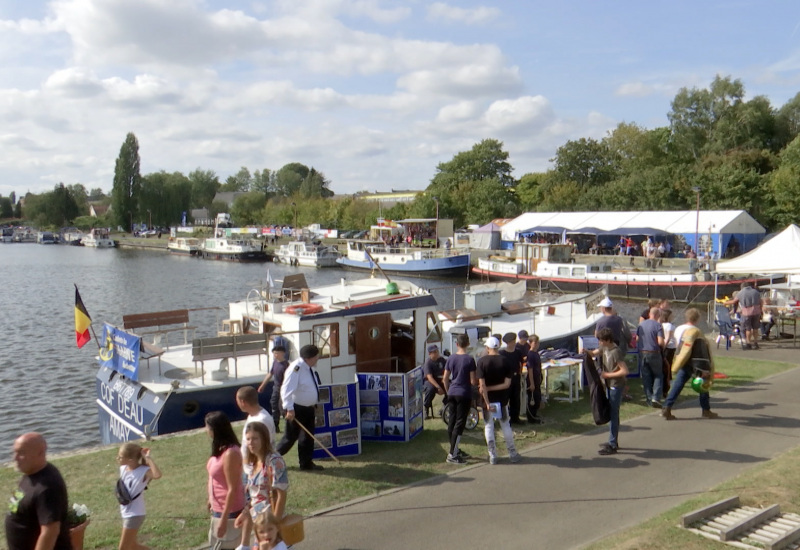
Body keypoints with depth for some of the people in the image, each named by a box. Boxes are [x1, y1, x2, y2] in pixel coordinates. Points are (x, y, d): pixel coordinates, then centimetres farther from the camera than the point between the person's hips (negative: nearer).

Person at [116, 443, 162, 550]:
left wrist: (149, 459, -40)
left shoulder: (144, 471, -24)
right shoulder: (123, 468, -2)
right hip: (126, 513, 9)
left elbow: (158, 475, -46)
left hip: (135, 515, -9)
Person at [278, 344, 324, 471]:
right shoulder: (296, 368, -26)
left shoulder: (309, 367, 4)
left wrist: (314, 404, 22)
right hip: (296, 409, -9)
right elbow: (287, 389, -30)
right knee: (291, 437, 2)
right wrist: (289, 409, -31)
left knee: (308, 436, 13)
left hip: (308, 408, 9)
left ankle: (307, 463, 25)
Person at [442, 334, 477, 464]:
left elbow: (445, 379, 7)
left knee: (452, 421, 13)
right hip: (464, 394, -5)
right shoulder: (469, 359, -10)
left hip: (452, 393, 5)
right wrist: (479, 382, 10)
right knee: (460, 423, -3)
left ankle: (455, 450, 24)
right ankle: (452, 455, -6)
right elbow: (473, 381, -11)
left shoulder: (451, 358, 4)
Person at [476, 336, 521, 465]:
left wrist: (487, 403, -16)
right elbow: (507, 384, -11)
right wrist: (492, 388, -8)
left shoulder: (482, 361, -11)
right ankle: (512, 454, 20)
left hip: (488, 399, -2)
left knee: (488, 426, 9)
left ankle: (492, 456, 11)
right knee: (506, 426, 15)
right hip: (501, 399, 2)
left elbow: (482, 385, -17)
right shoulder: (506, 361, -5)